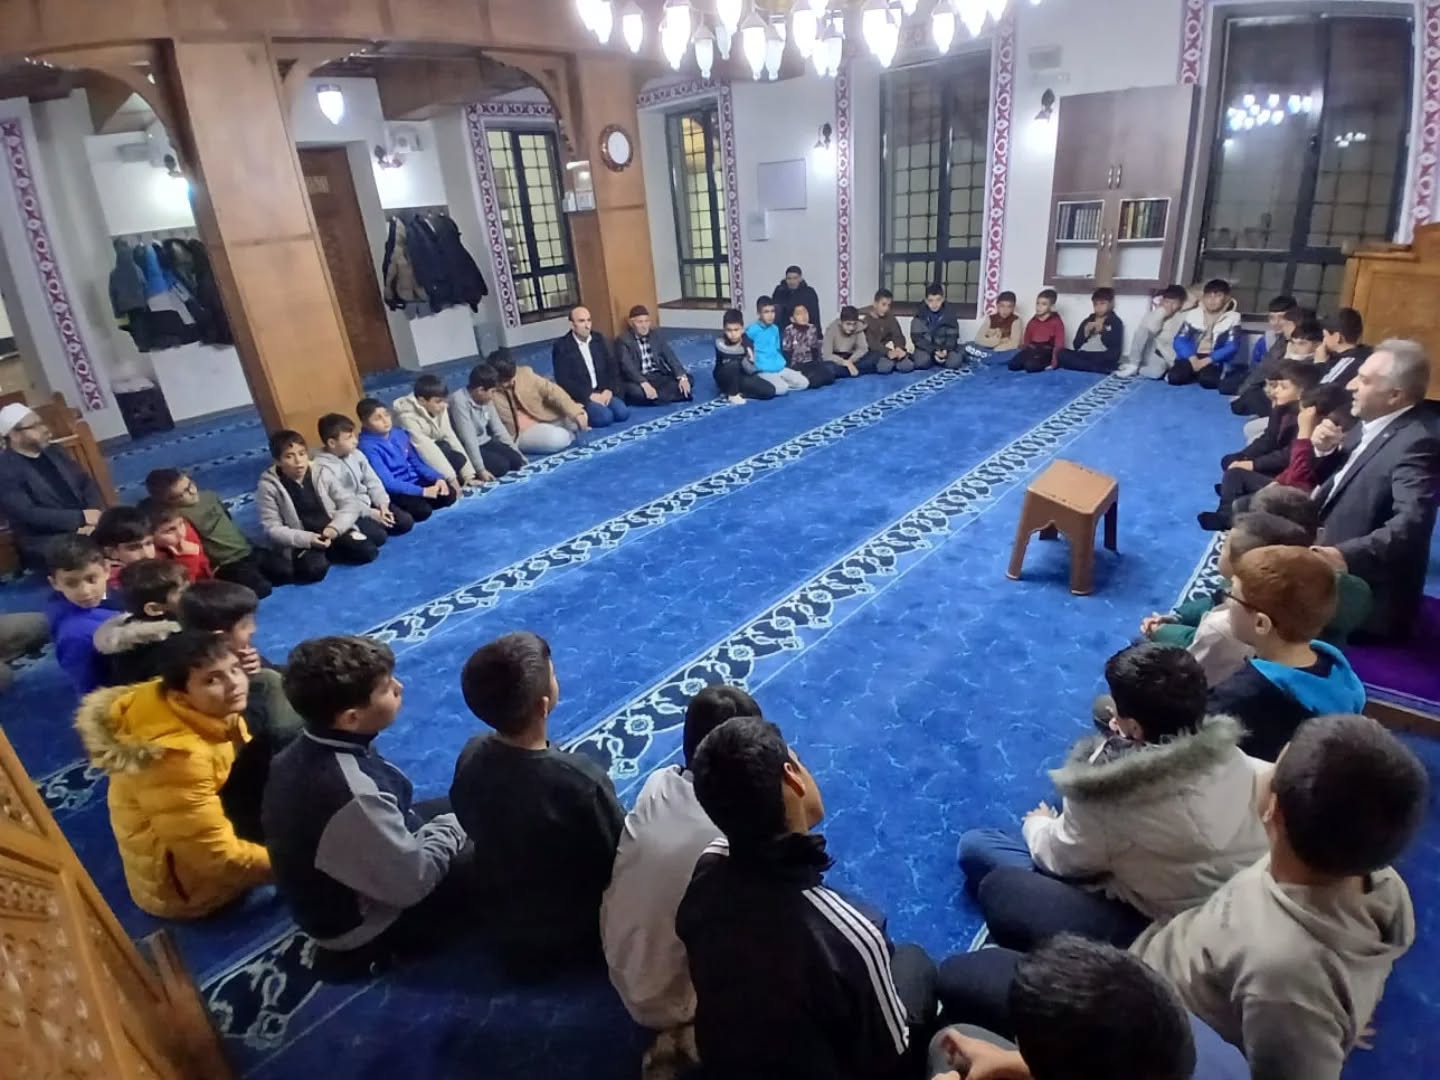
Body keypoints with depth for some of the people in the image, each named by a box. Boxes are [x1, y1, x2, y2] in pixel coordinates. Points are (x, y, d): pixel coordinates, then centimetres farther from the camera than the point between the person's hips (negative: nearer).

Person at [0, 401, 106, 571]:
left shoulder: (54, 452, 14)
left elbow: (86, 482, 12)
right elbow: (27, 514, -16)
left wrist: (92, 517, -8)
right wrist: (82, 518, -20)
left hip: (84, 528, 7)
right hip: (46, 541, -7)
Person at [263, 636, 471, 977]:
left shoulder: (305, 750, -13)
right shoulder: (353, 794, -40)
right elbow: (412, 882, -26)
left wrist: (448, 818, 1)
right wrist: (451, 829, -10)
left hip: (341, 882, 8)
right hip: (362, 921, -7)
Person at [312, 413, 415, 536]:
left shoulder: (355, 454, 6)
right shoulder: (323, 468, -18)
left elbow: (373, 481, 8)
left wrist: (382, 503, -10)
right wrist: (371, 513, -25)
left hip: (369, 503, 7)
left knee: (406, 521, -6)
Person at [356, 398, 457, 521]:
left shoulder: (399, 433, 4)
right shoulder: (367, 447, -18)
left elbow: (417, 461, 12)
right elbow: (388, 483, -23)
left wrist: (438, 478, -6)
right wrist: (422, 491, -27)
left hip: (414, 481, 6)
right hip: (393, 491, -6)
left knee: (449, 495, -11)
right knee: (422, 511, -29)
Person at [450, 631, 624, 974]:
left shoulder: (471, 756, -18)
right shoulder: (580, 780, -36)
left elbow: (474, 830, 1)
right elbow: (620, 861, -19)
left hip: (499, 928, 5)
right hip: (569, 939, -5)